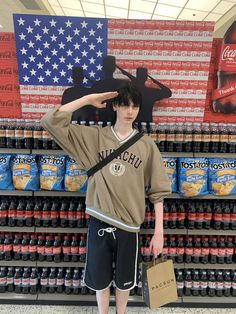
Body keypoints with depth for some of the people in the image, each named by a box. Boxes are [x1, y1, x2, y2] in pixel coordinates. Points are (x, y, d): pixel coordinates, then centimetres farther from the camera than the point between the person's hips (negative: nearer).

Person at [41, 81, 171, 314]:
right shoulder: (94, 137, -5)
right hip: (99, 223, 0)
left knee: (124, 280, 22)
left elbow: (157, 192, -2)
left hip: (128, 227, 0)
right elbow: (51, 121, -11)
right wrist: (88, 99, -13)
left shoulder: (147, 145, -5)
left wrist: (159, 232, -3)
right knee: (100, 279, 21)